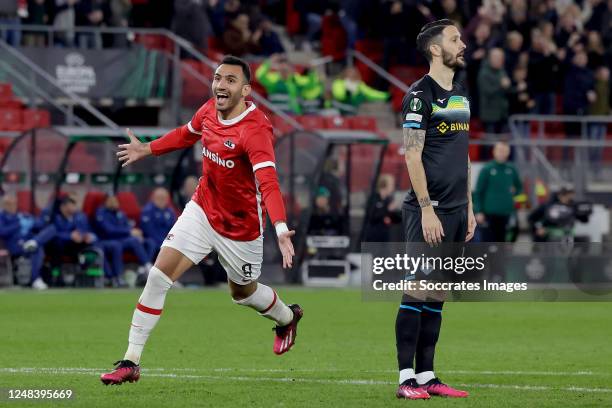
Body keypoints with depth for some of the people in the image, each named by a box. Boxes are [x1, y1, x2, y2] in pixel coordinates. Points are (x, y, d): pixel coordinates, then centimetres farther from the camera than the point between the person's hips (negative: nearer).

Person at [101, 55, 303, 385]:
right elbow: (188, 134, 19)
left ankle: (287, 317, 54)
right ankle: (131, 362, -6)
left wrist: (280, 229, -54)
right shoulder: (210, 110, -7)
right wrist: (146, 150, 27)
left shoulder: (255, 129, -28)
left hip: (240, 227, -5)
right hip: (202, 210, 5)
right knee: (159, 275, -10)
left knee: (242, 292, 17)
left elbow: (268, 182, -40)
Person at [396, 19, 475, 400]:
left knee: (437, 295, 9)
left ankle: (427, 376, 12)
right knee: (418, 289, -8)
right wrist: (426, 209, -17)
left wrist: (469, 207, 17)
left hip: (456, 211, 8)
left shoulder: (461, 95, 17)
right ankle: (407, 378, -7)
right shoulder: (420, 94, -8)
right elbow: (413, 156, -13)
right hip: (430, 209, -8)